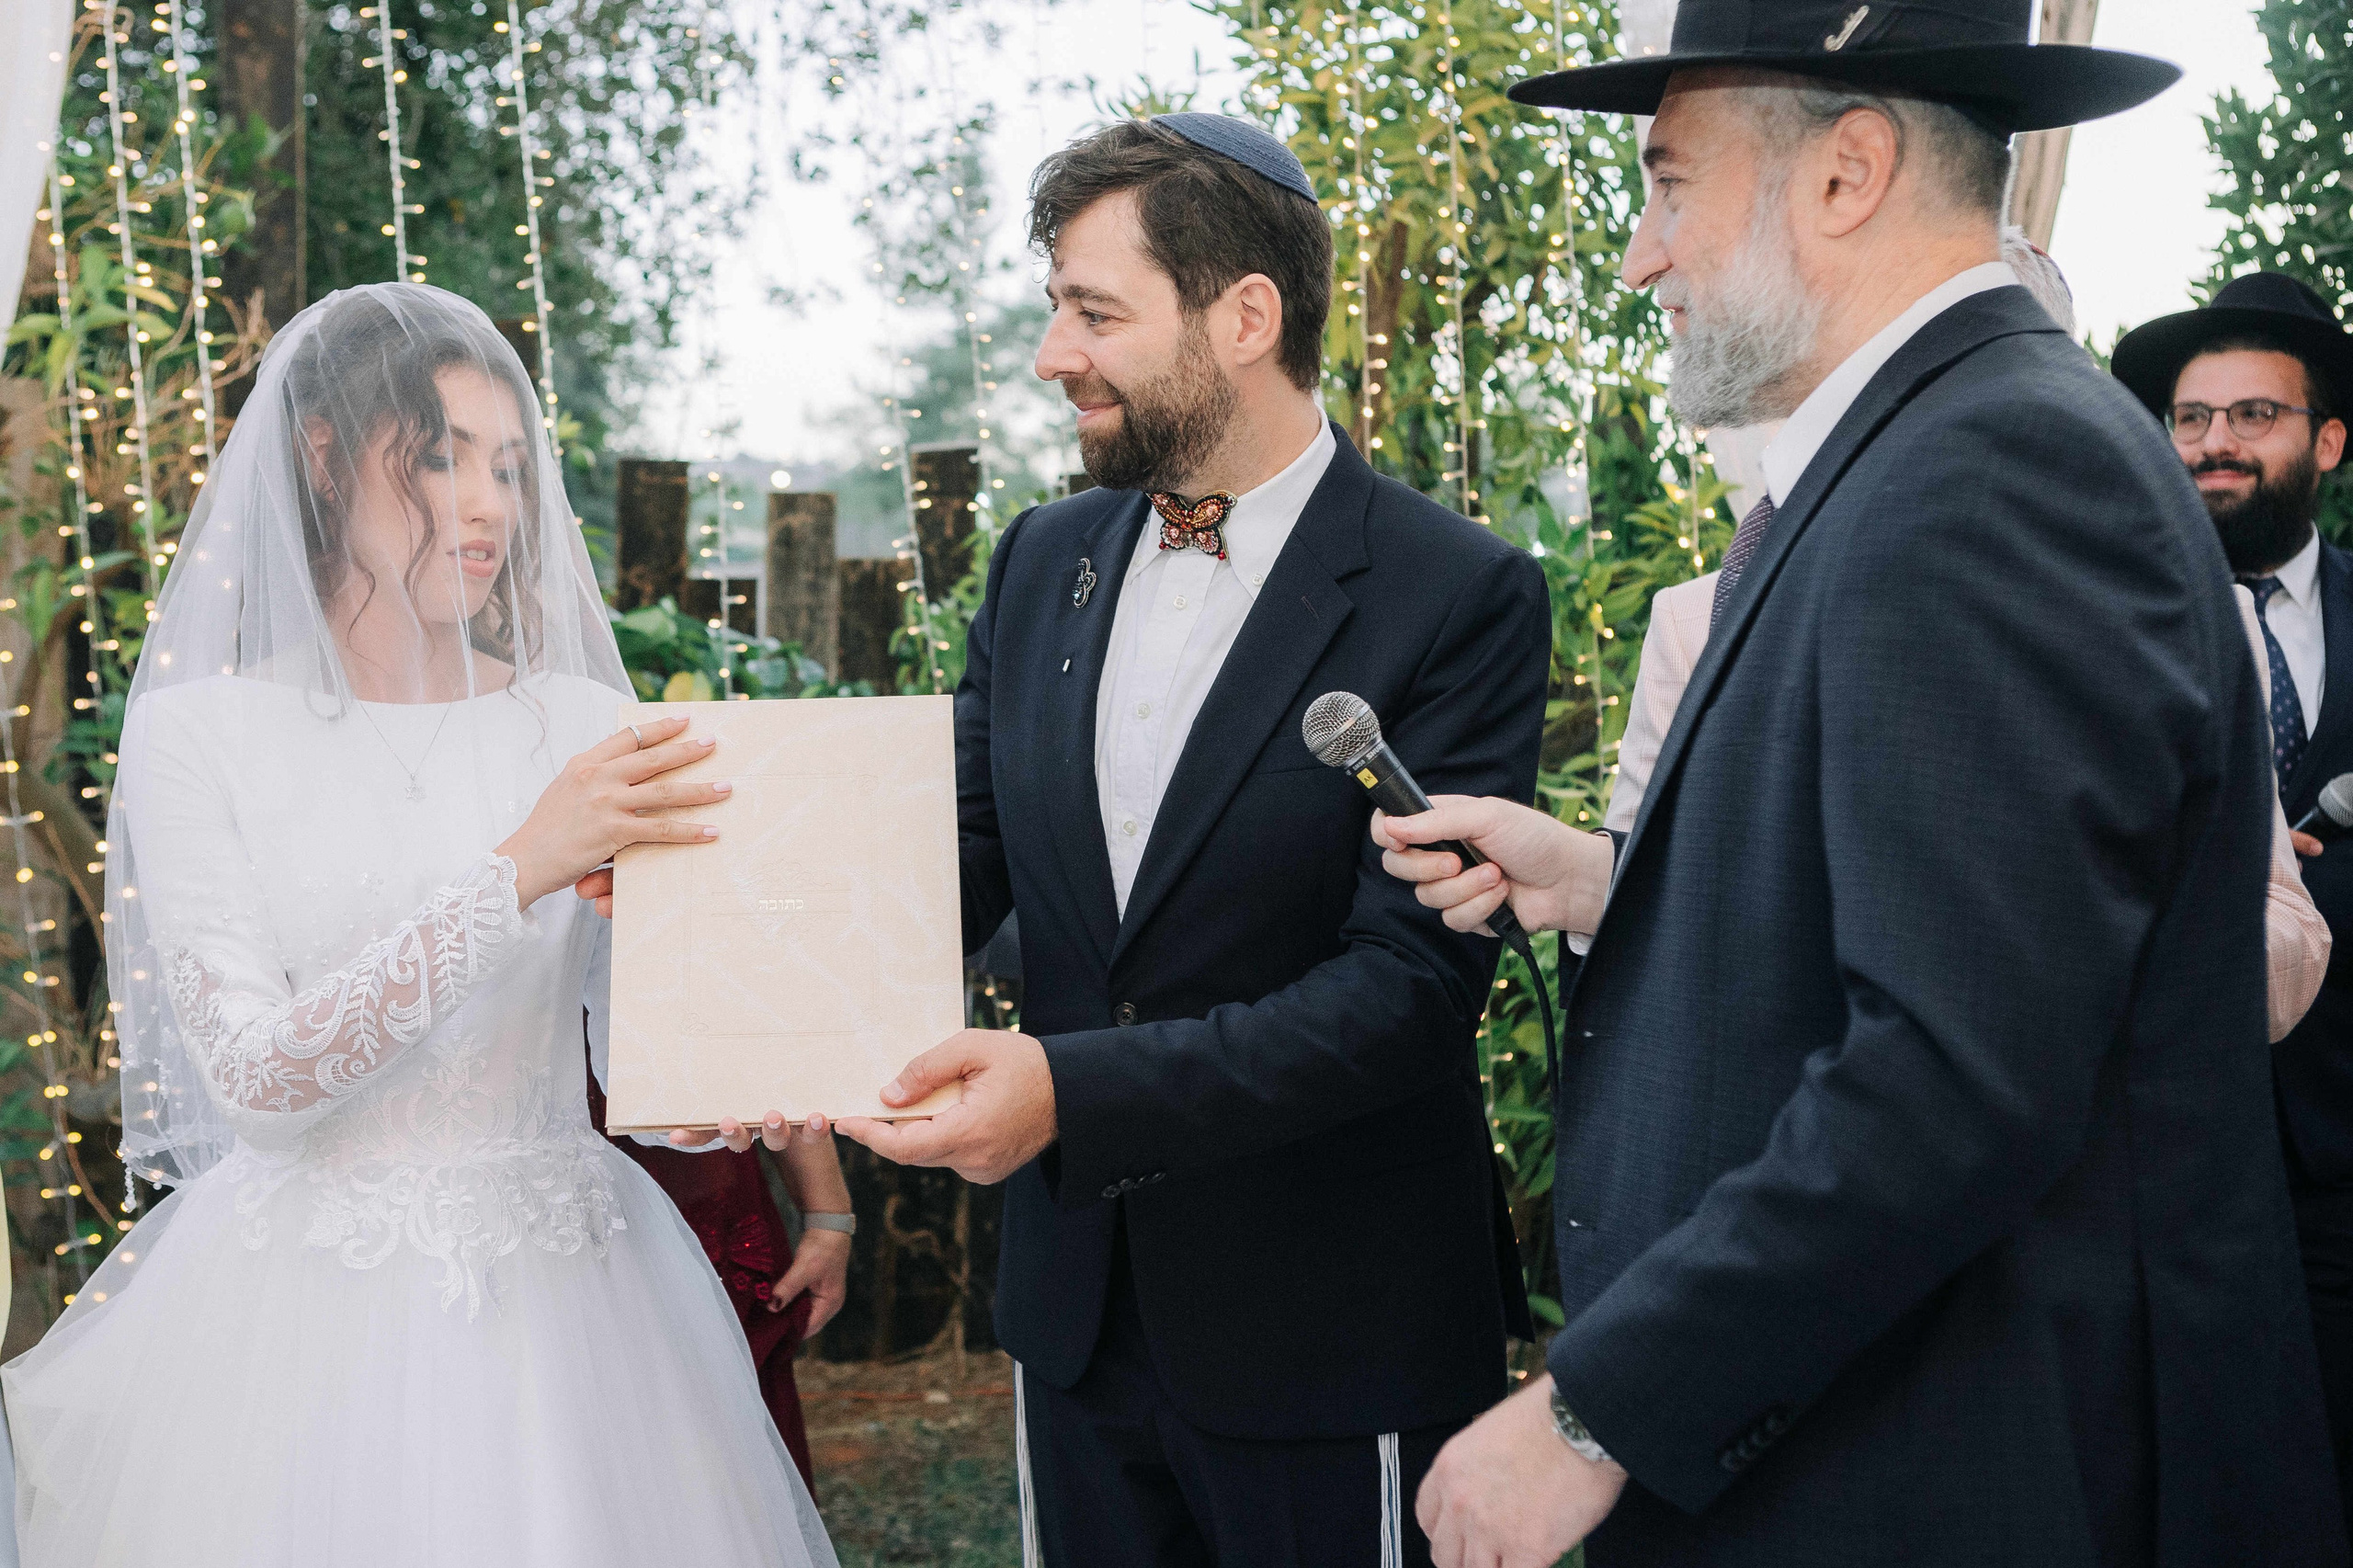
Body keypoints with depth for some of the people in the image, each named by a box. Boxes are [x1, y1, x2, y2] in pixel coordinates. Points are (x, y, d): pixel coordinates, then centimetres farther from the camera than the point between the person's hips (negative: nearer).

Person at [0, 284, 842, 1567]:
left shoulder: (583, 725, 3)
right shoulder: (198, 732, -4)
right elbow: (255, 1075, -14)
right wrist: (517, 872, -21)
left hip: (561, 1303, 3)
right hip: (307, 1315, -2)